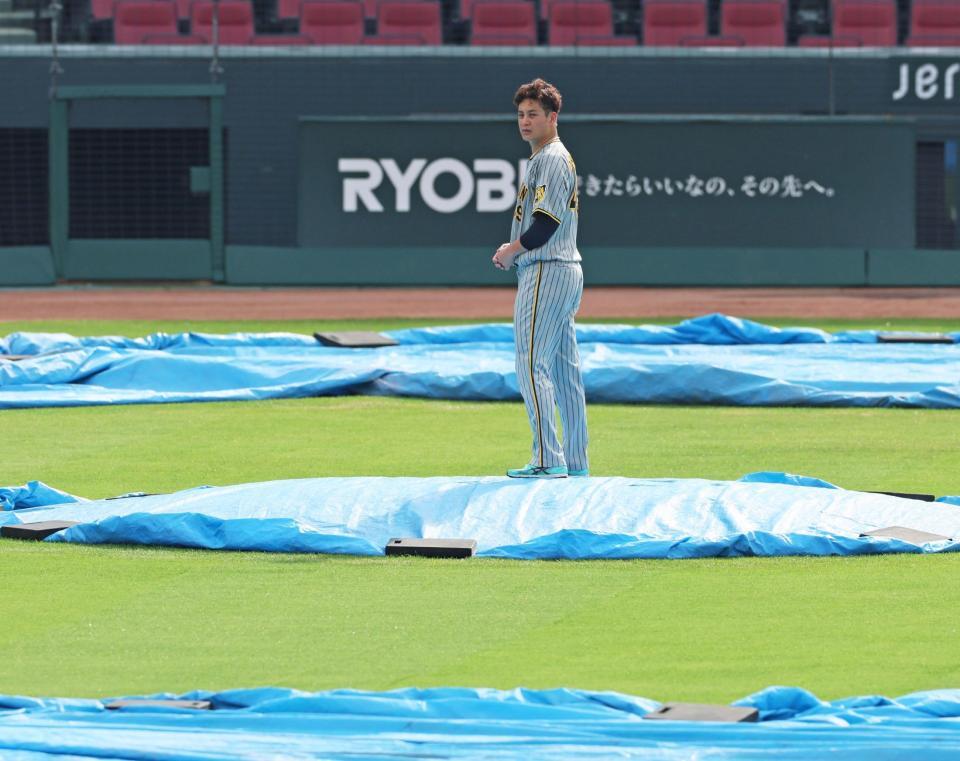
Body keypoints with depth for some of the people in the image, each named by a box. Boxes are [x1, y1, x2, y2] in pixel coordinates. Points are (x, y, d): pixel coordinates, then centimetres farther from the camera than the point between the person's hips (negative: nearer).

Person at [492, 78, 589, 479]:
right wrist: (515, 250, 10)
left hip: (546, 273, -11)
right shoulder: (548, 159, 19)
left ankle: (548, 460, -15)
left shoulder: (551, 160, -13)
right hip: (566, 270, 11)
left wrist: (510, 251, -7)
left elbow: (546, 225, -21)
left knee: (533, 365, -12)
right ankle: (575, 462, 14)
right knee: (565, 370, 11)